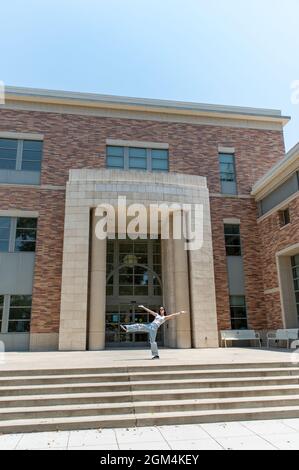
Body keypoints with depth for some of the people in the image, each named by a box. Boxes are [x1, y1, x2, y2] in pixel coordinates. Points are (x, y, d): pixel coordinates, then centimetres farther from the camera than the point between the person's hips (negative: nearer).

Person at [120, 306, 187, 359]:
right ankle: (126, 328, -18)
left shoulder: (165, 317, 11)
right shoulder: (157, 315, 24)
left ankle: (156, 355, -1)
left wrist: (180, 312, -7)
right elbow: (150, 311, 26)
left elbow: (173, 315, 2)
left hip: (154, 327, -5)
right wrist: (143, 307, 25)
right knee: (139, 326, -12)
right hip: (149, 325, 5)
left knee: (152, 341, -9)